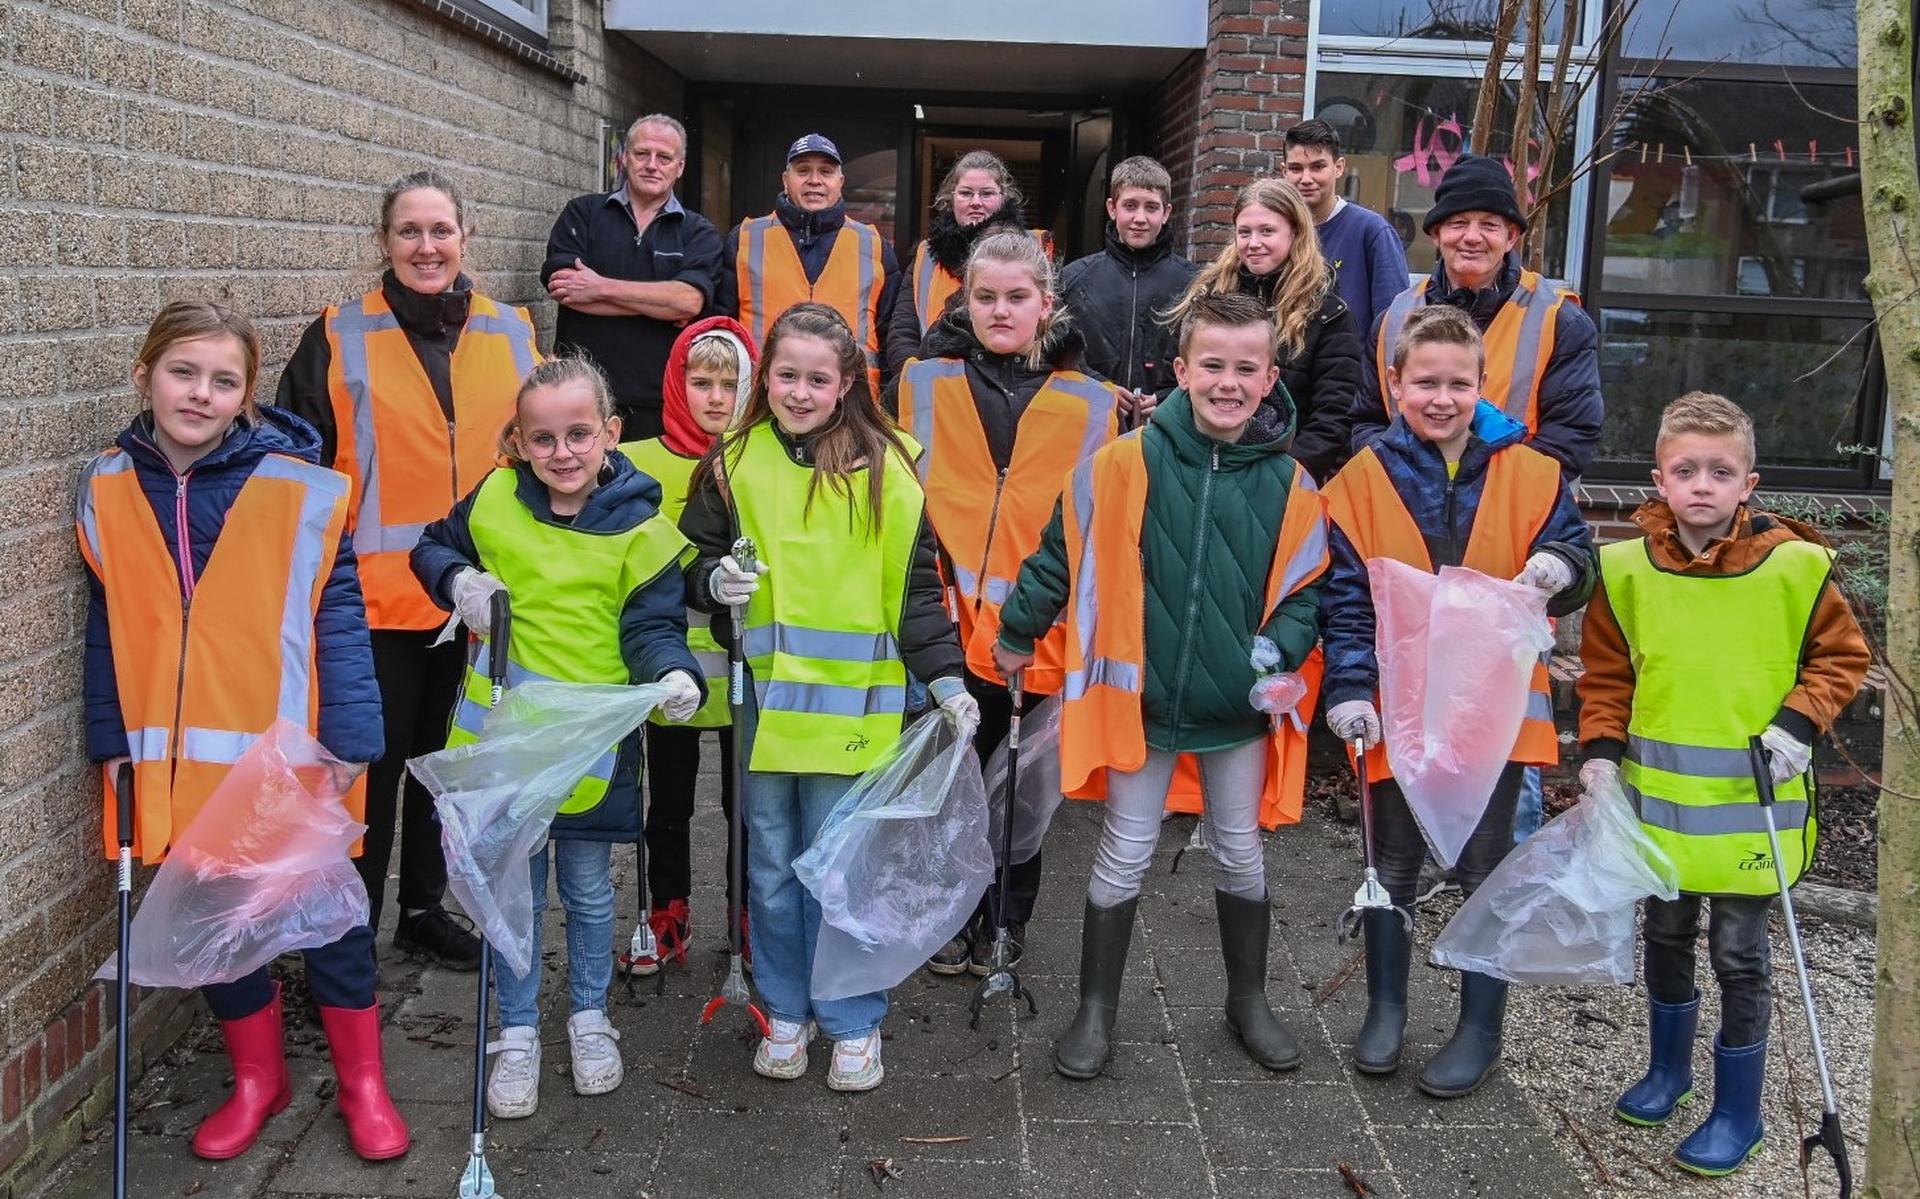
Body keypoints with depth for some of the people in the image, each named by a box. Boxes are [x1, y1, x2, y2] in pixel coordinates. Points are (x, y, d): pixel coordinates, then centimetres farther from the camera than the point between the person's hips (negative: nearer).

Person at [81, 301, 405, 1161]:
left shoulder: (301, 490, -10)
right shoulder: (108, 491, 1)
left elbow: (338, 622, -9)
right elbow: (108, 630, 7)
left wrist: (348, 740, -12)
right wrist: (111, 739, 3)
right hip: (178, 760, 3)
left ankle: (362, 1082, 28)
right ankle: (258, 1077, 37)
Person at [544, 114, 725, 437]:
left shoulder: (699, 233, 7)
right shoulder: (582, 213, 9)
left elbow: (690, 300, -12)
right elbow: (562, 288, -7)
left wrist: (600, 287, -12)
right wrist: (661, 303, -10)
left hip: (660, 402, 0)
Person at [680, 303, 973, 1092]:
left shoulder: (885, 470, 0)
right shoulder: (734, 464, 5)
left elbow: (916, 585, 2)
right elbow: (692, 558, 12)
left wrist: (944, 675, -4)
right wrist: (714, 579, -10)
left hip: (852, 699, -2)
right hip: (763, 695, 3)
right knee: (771, 863, 12)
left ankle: (853, 1021, 20)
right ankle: (786, 1012, 29)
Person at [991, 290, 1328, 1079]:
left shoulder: (1290, 484, -6)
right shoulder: (1127, 464, -12)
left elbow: (1305, 587, 3)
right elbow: (1061, 551, -1)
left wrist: (1278, 654, -14)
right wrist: (1017, 634, 6)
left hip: (1240, 709, 2)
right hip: (1140, 698, -2)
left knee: (1239, 854, 17)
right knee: (1124, 857, 8)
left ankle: (1248, 1002, 37)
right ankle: (1096, 1010, 25)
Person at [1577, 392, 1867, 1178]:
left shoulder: (1795, 566, -10)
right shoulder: (1627, 569, -5)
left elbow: (1843, 656, 2)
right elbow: (1606, 672, 4)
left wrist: (1800, 720, -12)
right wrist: (1601, 751, -6)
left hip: (1751, 805, -2)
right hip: (1658, 795, 3)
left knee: (1738, 952, 6)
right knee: (1667, 935, 19)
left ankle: (1738, 1111, 23)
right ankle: (1668, 1070, 40)